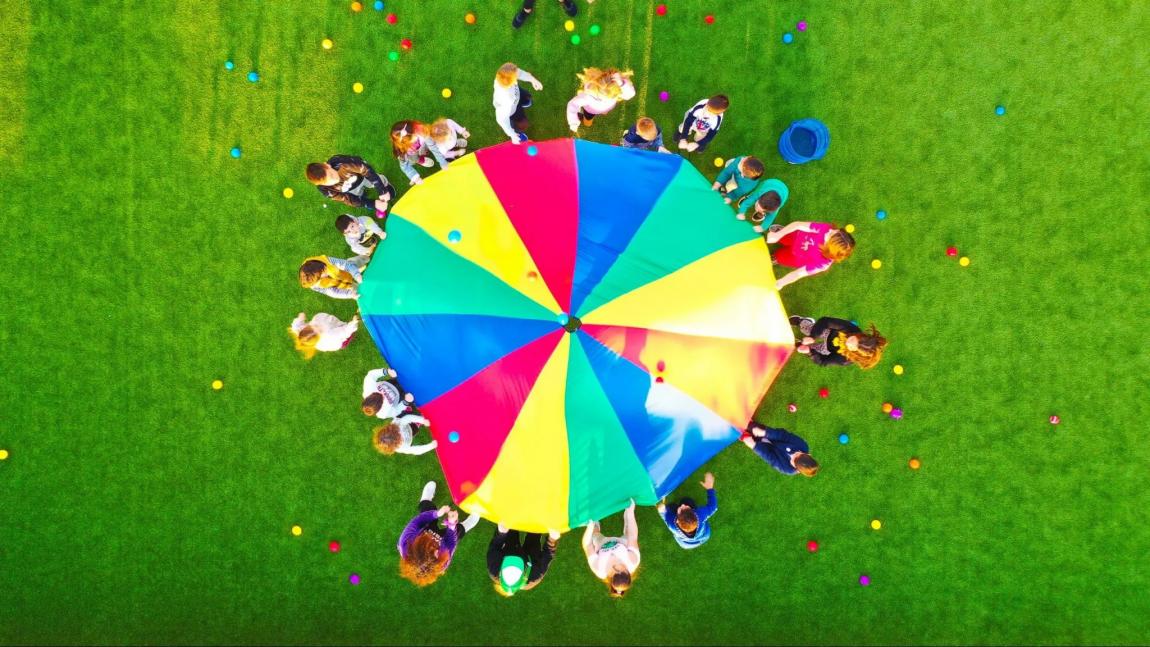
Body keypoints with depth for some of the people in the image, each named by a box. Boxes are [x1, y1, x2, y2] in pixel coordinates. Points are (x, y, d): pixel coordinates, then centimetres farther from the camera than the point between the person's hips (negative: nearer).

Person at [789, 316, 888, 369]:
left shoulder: (845, 360, -45)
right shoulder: (851, 328, -44)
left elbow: (823, 361, -32)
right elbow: (825, 321, -38)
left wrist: (809, 351, -42)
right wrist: (812, 337, -43)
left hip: (828, 350, -1)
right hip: (829, 333, 1)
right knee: (804, 327, 20)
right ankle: (800, 321, 57)